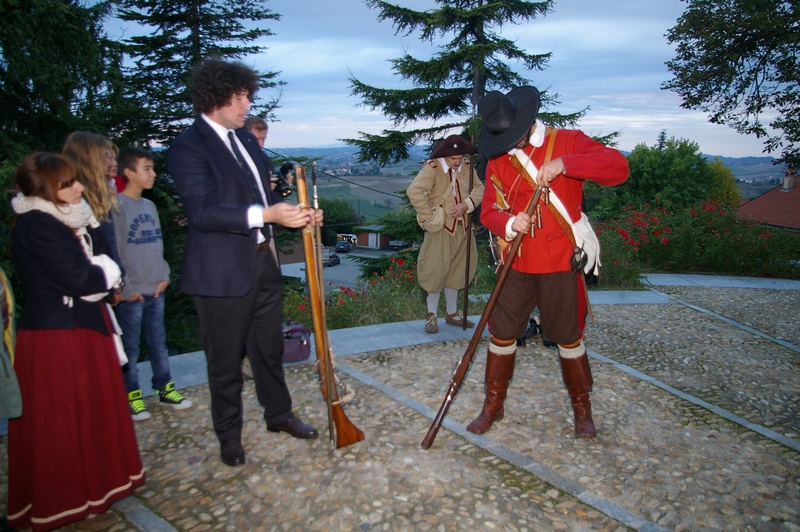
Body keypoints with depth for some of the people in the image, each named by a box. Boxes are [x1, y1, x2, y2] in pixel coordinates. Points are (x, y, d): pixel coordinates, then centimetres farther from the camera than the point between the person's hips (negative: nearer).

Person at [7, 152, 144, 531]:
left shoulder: (62, 219, 9)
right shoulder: (37, 225, -21)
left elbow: (99, 255, 5)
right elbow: (80, 279, -25)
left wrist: (94, 263, -15)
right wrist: (106, 273, -7)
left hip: (75, 326, 10)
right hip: (56, 336, -9)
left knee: (88, 409, 20)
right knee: (65, 420, 4)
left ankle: (89, 482, 39)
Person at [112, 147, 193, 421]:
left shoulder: (150, 205, 11)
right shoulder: (117, 206, -10)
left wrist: (164, 276, 4)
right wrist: (125, 287, -13)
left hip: (156, 290, 6)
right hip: (131, 294, -6)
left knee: (158, 342, 14)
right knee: (130, 347, 5)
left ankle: (164, 388, 25)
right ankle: (132, 396, 17)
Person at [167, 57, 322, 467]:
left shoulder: (245, 138, 13)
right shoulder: (188, 146, -13)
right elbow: (202, 211, -24)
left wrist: (297, 213, 2)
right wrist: (265, 214, -32)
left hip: (263, 260, 8)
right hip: (223, 271, -7)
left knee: (269, 346, 19)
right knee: (226, 357, 8)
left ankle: (279, 414, 38)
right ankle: (228, 434, 28)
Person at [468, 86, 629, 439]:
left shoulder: (567, 141, -4)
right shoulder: (497, 160, 4)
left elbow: (618, 166, -15)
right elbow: (489, 211, 2)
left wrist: (565, 164, -27)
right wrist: (509, 223, -21)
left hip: (560, 263, -2)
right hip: (517, 264, 3)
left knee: (568, 336, 9)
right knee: (502, 333, 7)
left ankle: (582, 408, 30)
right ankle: (493, 404, 27)